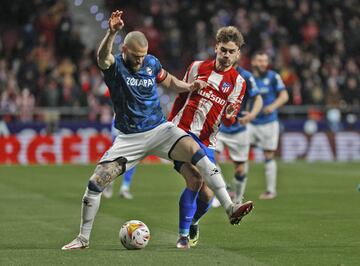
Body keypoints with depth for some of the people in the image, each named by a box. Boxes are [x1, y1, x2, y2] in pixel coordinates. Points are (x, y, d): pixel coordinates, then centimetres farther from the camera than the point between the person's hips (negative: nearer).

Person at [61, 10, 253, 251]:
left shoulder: (151, 63, 1)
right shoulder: (114, 66, -10)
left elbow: (169, 81, 21)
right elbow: (102, 57, -36)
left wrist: (188, 87, -1)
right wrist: (112, 33, -56)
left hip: (160, 129, 2)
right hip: (129, 138, -2)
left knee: (196, 152, -24)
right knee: (95, 183, -10)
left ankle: (230, 209, -26)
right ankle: (83, 238, 9)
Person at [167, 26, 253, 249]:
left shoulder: (238, 82, 4)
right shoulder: (197, 67, 4)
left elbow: (228, 121, -1)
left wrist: (229, 116, -25)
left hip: (207, 142, 2)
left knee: (207, 195, -1)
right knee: (195, 179, -22)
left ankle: (191, 225, 31)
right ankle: (183, 235, -13)